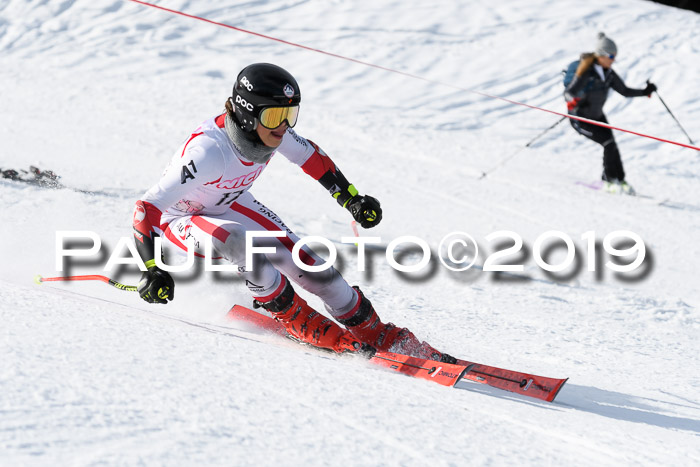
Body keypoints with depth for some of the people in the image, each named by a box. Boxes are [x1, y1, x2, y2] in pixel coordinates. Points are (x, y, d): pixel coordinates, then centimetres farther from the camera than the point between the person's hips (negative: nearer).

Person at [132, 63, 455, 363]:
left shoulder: (271, 132, -21)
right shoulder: (208, 152, -41)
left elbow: (311, 157, 2)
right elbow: (147, 208, -39)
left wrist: (352, 199, 9)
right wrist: (151, 270, -46)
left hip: (231, 205, 6)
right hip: (180, 219, -6)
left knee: (307, 264, -6)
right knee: (237, 241, -37)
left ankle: (374, 332, 11)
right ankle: (296, 318, -15)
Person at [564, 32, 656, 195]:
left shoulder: (608, 73, -2)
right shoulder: (586, 73, -23)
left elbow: (625, 91, 5)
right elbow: (569, 92, -29)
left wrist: (644, 92, -7)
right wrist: (573, 100, -51)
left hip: (597, 116, 6)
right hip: (580, 119, -6)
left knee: (611, 145, -4)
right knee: (608, 143, -16)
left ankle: (620, 180, 8)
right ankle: (610, 180, -4)